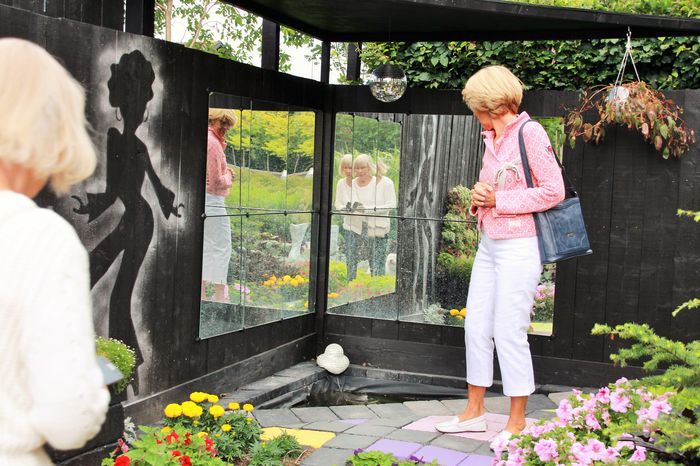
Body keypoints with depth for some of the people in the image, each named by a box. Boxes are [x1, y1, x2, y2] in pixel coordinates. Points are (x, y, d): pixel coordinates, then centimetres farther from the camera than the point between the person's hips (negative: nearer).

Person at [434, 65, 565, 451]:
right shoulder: (493, 139, 13)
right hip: (489, 245, 8)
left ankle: (517, 423, 10)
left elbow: (553, 191, -16)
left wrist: (498, 200, -14)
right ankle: (474, 412, 23)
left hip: (519, 247, -8)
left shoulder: (529, 133, -11)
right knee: (476, 327, 10)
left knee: (509, 332, -4)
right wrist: (479, 198, 2)